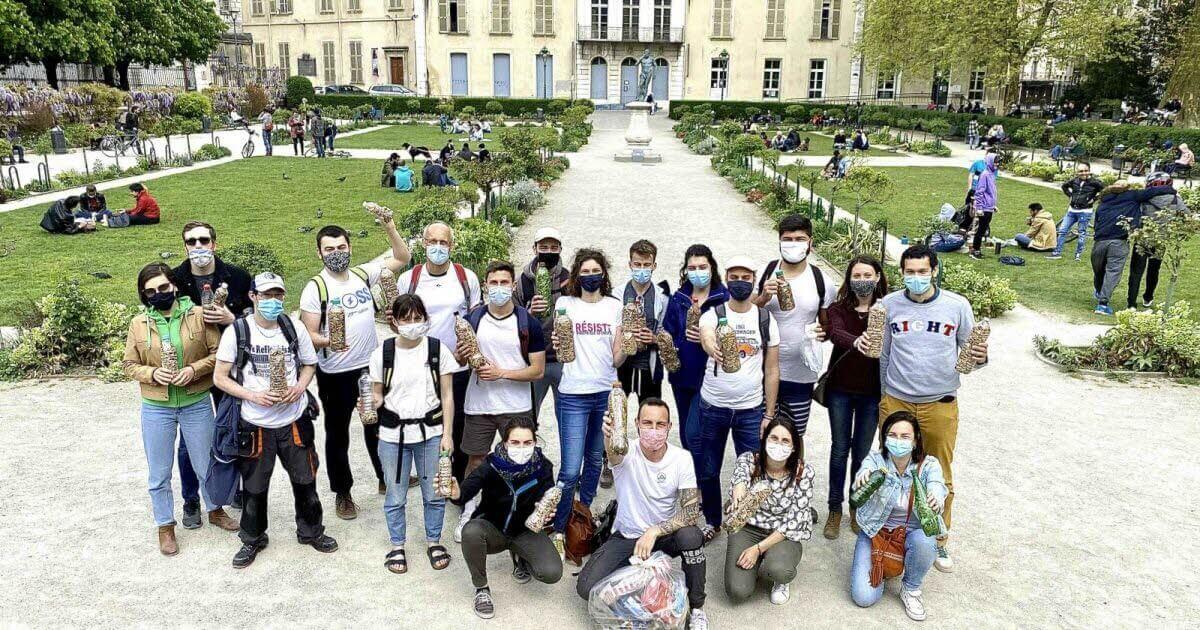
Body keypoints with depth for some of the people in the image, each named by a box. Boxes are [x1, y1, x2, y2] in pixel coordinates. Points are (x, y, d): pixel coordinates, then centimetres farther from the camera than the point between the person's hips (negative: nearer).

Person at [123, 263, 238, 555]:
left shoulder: (198, 315, -7)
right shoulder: (139, 323, -2)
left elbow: (218, 352, -4)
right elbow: (129, 365, 4)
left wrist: (194, 369, -19)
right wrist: (152, 373, -16)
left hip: (196, 403, -1)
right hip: (156, 408, 1)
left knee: (206, 465, 15)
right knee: (159, 473, 12)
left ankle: (215, 510, 39)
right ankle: (165, 526, 30)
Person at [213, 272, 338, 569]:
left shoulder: (295, 329, -2)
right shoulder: (236, 332, -10)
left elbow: (309, 364, 11)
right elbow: (220, 377, -5)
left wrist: (299, 388, -9)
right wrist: (253, 396, -19)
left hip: (295, 420, 2)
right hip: (256, 424, -2)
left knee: (305, 480, 14)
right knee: (254, 486, 12)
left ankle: (311, 531, 35)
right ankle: (252, 539, 35)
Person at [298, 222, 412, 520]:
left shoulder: (363, 274, 1)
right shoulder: (315, 288, -11)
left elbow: (402, 258, 5)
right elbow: (309, 335, -13)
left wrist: (389, 226, -7)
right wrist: (327, 341, -34)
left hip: (371, 366, 4)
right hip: (336, 374, -4)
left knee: (378, 426, 19)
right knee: (338, 434, 11)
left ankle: (387, 478, 37)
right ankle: (342, 492, 26)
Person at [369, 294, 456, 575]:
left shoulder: (438, 350, -4)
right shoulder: (382, 354, -4)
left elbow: (447, 396, 0)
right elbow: (377, 396, 4)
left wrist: (446, 434, -3)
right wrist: (370, 403, -20)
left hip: (430, 432, 0)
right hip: (393, 435, 0)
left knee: (434, 493, 10)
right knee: (395, 496, 11)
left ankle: (433, 541, 31)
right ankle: (397, 546, 31)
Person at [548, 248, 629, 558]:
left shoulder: (615, 306, 7)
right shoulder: (565, 303, 2)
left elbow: (616, 359, 5)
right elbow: (562, 352, 1)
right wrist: (557, 346, -20)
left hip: (606, 393, 3)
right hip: (574, 395, -3)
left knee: (595, 460, 15)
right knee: (570, 470, -8)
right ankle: (559, 530, 9)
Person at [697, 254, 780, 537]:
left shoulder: (766, 319, 1)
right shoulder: (713, 314, -5)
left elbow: (772, 370, 3)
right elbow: (706, 335, -31)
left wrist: (769, 415, -1)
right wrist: (712, 346, -55)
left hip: (751, 410, 1)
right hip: (712, 407, 0)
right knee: (708, 471, 11)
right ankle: (712, 521, 33)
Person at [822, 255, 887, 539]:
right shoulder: (838, 309, -6)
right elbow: (835, 334, -27)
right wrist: (855, 341, -46)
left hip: (872, 392, 0)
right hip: (840, 390, 0)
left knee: (862, 452, 11)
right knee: (840, 449, 8)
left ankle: (857, 508, 29)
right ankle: (835, 510, 22)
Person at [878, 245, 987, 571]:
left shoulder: (957, 306, -4)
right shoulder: (889, 305, -2)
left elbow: (968, 348, 6)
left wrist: (979, 357, -16)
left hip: (940, 406, -1)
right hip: (895, 402, 1)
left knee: (941, 479, 10)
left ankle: (939, 540, 29)